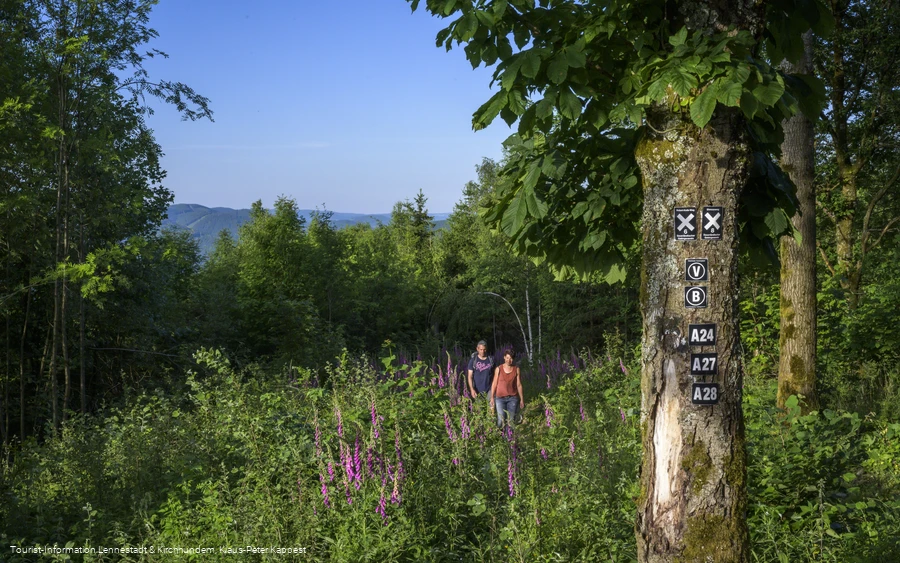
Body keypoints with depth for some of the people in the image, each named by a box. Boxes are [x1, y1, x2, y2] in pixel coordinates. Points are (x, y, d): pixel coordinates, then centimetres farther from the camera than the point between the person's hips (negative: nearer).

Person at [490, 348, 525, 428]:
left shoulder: (516, 369, 2)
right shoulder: (498, 369, -1)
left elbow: (519, 385, 6)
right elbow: (494, 384, 3)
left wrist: (522, 399, 6)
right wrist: (492, 399, 1)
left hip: (513, 398, 1)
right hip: (500, 398, -1)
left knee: (511, 420, -3)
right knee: (501, 420, -10)